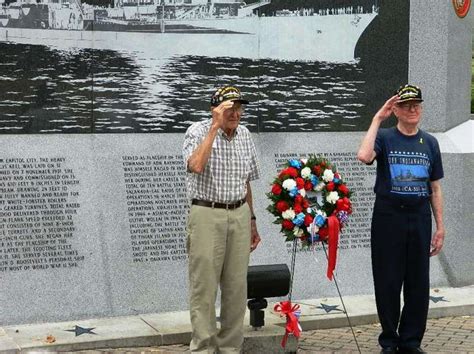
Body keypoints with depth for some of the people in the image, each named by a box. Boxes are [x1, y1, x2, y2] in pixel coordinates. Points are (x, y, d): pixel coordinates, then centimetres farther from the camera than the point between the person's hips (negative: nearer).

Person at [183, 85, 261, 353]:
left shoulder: (245, 135, 11)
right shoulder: (198, 131, -6)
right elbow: (196, 166, -27)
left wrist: (252, 221, 19)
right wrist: (216, 126, -22)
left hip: (239, 215, 5)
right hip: (207, 215, -5)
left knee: (237, 287, 7)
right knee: (204, 286, -3)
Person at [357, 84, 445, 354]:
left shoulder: (430, 143, 8)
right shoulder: (384, 137, -2)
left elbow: (435, 189, 11)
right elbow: (364, 156, -26)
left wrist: (440, 227, 7)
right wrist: (377, 119, -17)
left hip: (419, 218, 3)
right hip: (388, 217, -3)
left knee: (418, 284, 7)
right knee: (388, 283, 4)